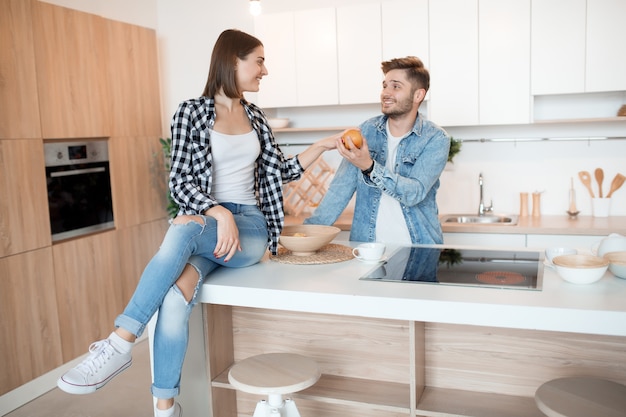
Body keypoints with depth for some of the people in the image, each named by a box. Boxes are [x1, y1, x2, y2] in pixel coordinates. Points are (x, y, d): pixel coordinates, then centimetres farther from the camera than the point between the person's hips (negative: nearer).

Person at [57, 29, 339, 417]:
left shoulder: (256, 116, 16)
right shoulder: (191, 112, 2)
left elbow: (280, 171, 21)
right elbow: (180, 181, -7)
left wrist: (322, 145, 14)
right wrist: (220, 213, -23)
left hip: (250, 228, 2)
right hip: (202, 223, -1)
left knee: (183, 230, -34)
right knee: (175, 295, -34)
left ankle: (120, 343, -30)